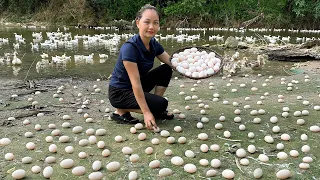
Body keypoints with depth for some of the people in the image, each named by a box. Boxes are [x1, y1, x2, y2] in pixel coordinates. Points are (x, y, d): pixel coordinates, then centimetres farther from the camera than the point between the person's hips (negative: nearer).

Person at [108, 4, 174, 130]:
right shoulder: (129, 48, -28)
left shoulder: (154, 44, -3)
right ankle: (121, 111, -5)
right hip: (119, 92, -8)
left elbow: (171, 63, 0)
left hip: (137, 87, 8)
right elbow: (135, 83, -29)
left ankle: (157, 111, 6)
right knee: (160, 104, -20)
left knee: (166, 70, -3)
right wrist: (146, 112, -29)